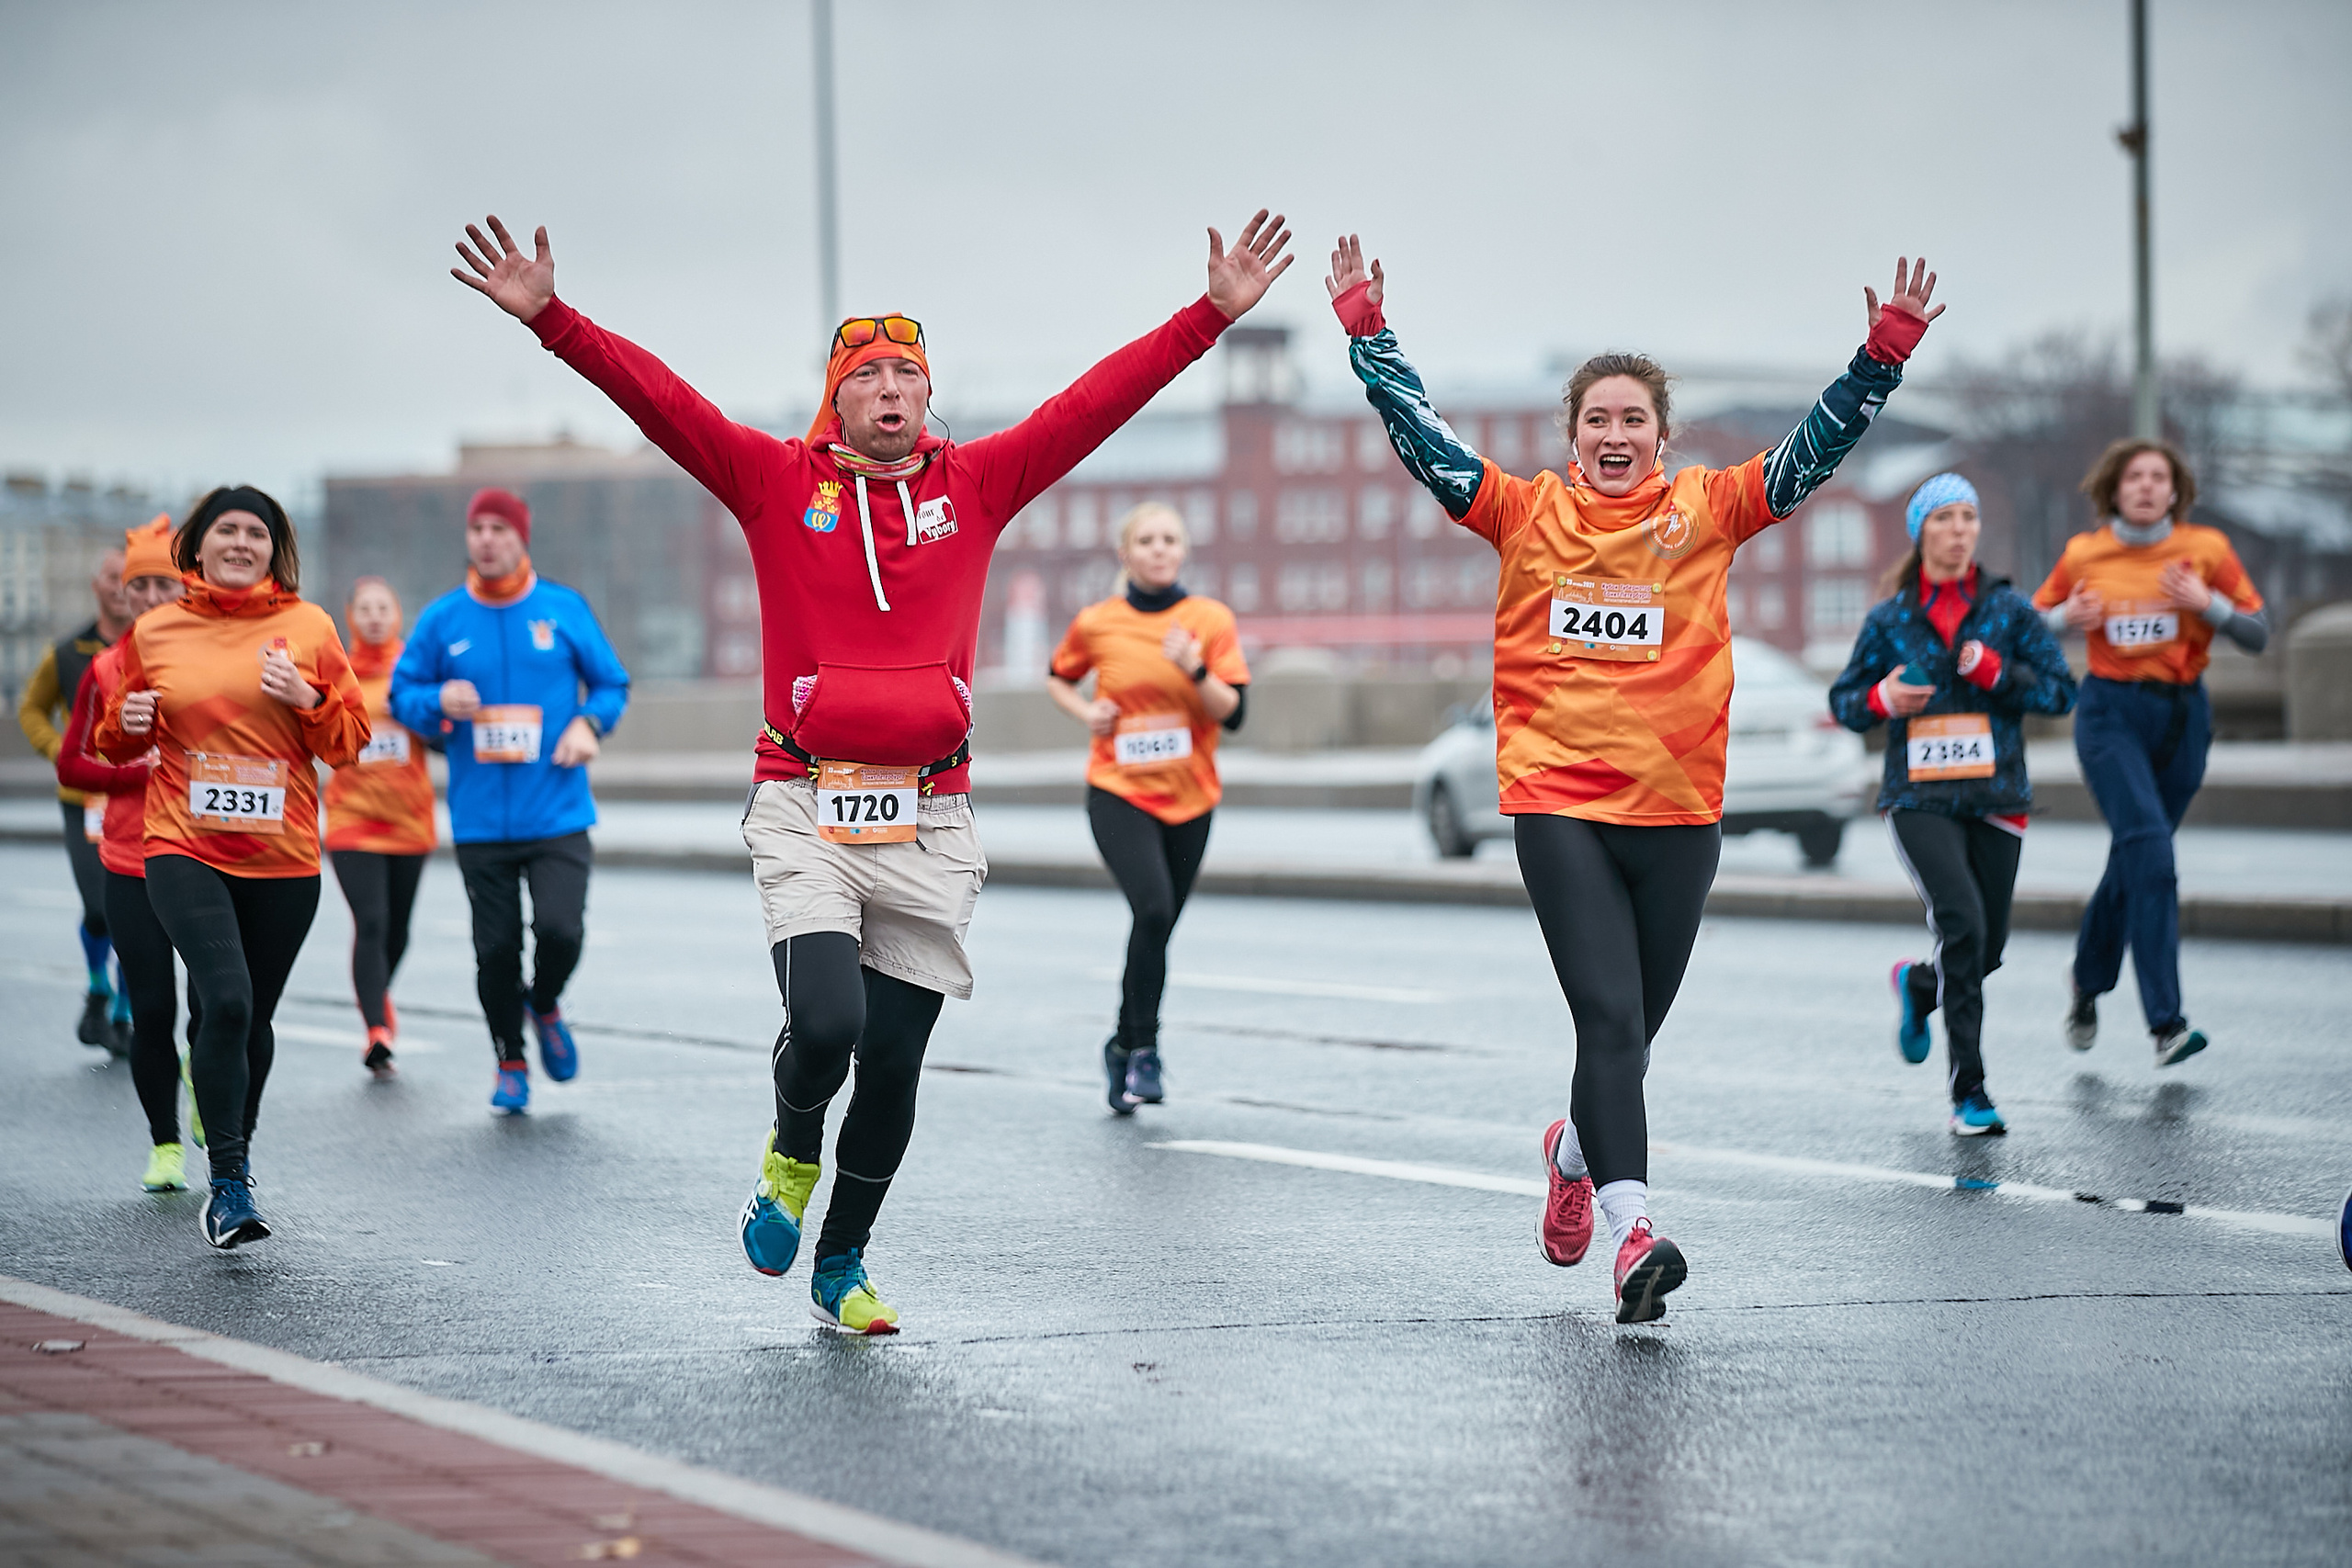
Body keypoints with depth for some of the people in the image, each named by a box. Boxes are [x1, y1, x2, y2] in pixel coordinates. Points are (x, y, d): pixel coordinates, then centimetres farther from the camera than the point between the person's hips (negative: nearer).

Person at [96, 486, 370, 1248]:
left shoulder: (308, 628, 3)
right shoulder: (153, 632, 5)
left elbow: (350, 741, 5)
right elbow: (125, 743, 17)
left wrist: (307, 699, -13)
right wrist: (127, 722, -5)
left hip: (282, 856, 2)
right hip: (183, 848, -2)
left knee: (254, 1016, 13)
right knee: (226, 999, -20)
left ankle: (234, 1158, 36)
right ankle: (228, 1184, -17)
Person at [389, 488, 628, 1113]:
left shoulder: (565, 609, 3)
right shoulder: (441, 620, 3)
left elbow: (612, 684, 12)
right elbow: (401, 695, 9)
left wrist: (589, 723, -8)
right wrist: (439, 701, -12)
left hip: (558, 816, -1)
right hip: (480, 821, 1)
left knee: (560, 928, -16)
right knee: (495, 948, 2)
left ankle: (545, 1008, 18)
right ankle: (510, 1063, 24)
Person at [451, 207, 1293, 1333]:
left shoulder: (975, 485, 9)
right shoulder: (777, 482, 3)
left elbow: (1103, 398, 7)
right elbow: (656, 398, -5)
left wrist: (1216, 312, 3)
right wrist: (549, 319, -17)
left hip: (928, 821, 3)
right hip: (805, 814, -3)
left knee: (894, 1062, 5)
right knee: (825, 1024, -21)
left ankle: (843, 1264, 26)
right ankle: (792, 1153, 14)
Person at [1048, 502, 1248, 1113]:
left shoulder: (1211, 620, -2)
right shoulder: (1096, 623, -1)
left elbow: (1232, 713, -7)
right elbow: (1059, 678, 18)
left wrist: (1195, 669, -24)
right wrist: (1085, 712, -2)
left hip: (1190, 798, 2)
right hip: (1119, 793, -2)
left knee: (1157, 927, 9)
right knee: (1152, 909, -23)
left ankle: (1123, 1045, 30)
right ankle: (1143, 1049, -13)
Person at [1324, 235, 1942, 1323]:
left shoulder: (1706, 513, 6)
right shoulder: (1526, 514, 4)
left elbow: (1818, 448, 3)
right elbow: (1420, 437, 2)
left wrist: (1888, 349, -6)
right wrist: (1364, 329, -2)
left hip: (1678, 811, 2)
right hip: (1557, 803, -2)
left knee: (1633, 1025, 13)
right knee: (1610, 1017, -15)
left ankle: (1578, 1149, 44)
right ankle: (1633, 1229, -20)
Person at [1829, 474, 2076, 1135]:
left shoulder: (2008, 610, 6)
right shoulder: (1890, 620, 5)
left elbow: (2062, 690, 3)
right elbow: (1843, 701, 12)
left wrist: (1996, 671, -12)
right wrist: (1882, 700, -10)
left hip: (1996, 797, 3)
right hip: (1919, 799, -2)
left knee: (1987, 947, 6)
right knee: (1962, 923, -22)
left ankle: (1917, 986, 44)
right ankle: (1968, 1091, -17)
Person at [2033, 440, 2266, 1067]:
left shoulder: (2205, 549, 1)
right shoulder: (2083, 555, 1)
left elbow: (2257, 633, 4)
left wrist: (2207, 603, -14)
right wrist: (2068, 618, -8)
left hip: (2182, 714, 2)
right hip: (2110, 713, -2)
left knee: (2135, 857, 11)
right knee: (2149, 849, -18)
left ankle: (2088, 980, 38)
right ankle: (2165, 1022, -21)